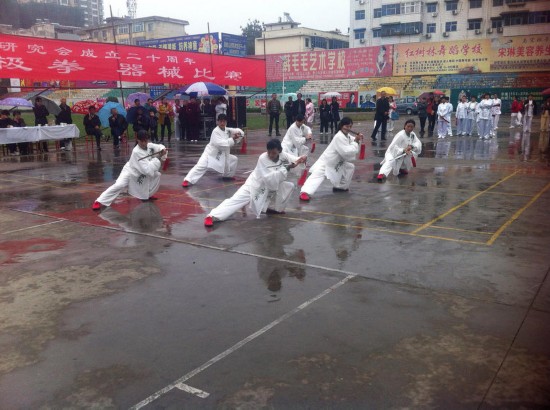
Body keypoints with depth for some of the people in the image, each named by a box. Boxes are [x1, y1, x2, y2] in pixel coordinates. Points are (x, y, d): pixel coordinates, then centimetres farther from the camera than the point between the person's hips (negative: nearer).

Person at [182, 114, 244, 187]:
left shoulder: (227, 130, 0)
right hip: (211, 153, -8)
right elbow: (220, 143, -33)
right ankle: (187, 180, -30)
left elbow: (238, 131, 5)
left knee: (234, 159, 16)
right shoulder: (215, 131, -21)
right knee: (201, 166, -24)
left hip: (222, 154, 8)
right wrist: (232, 139, -33)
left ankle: (228, 175, 36)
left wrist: (238, 133, -21)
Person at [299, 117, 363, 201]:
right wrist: (356, 142, -19)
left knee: (350, 167, 17)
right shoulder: (339, 137, -23)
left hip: (336, 163, 10)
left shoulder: (346, 135, 7)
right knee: (317, 176, -29)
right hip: (325, 162, -10)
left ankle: (341, 186, 29)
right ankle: (305, 192, -46)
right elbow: (347, 152, -29)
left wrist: (358, 139, -2)